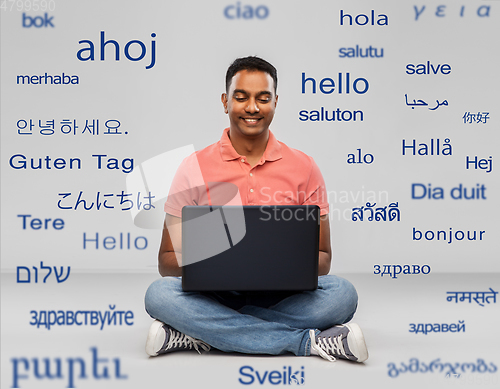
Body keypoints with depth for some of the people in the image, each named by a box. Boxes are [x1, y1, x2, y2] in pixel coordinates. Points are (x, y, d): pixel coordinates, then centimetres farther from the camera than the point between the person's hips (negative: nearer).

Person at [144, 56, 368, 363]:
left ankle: (199, 335, -24)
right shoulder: (195, 168, 2)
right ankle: (309, 342, -25)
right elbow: (168, 259, 2)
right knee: (159, 294, -30)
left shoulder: (304, 168, 5)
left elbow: (322, 258, 7)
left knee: (343, 293, -27)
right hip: (215, 295, 0)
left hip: (281, 298, 1)